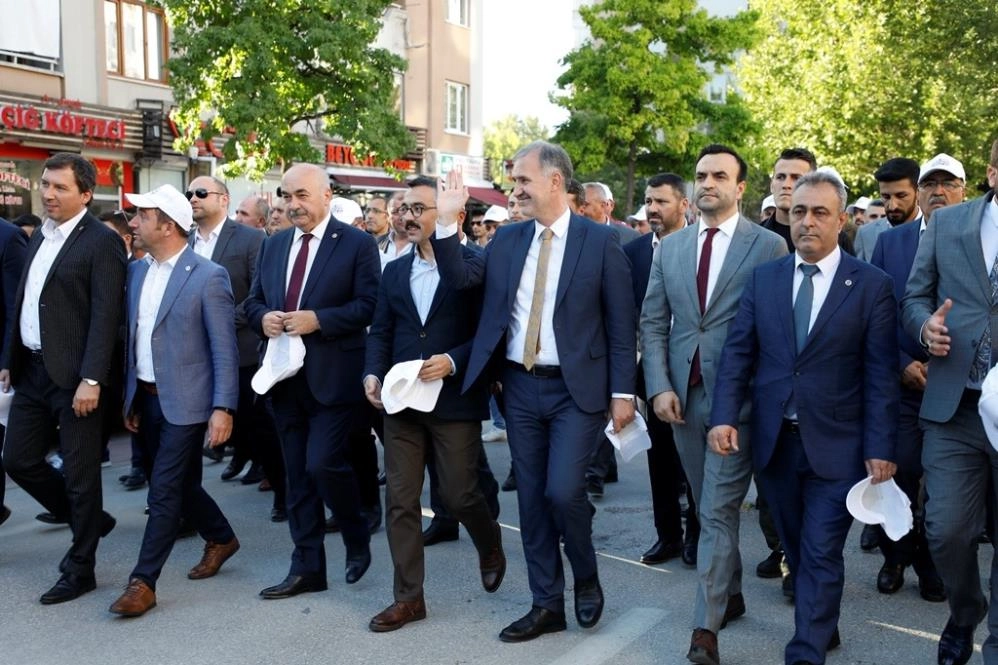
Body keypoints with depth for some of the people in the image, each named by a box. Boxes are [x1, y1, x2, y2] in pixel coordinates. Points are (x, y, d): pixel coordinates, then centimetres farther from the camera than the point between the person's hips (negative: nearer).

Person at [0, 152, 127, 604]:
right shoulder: (40, 236, 14)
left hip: (73, 375, -8)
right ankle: (88, 521, 33)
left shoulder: (101, 241, -11)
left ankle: (80, 570, 18)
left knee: (79, 473, 3)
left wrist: (91, 380, -22)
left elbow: (106, 316, -17)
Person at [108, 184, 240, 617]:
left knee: (164, 491, -3)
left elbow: (224, 349, -13)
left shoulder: (208, 276, -13)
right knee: (179, 483, 18)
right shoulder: (136, 271, 8)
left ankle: (143, 582, 8)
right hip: (146, 399, 7)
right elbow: (132, 338, 14)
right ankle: (221, 538, 38)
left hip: (185, 402, -7)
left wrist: (223, 408, -18)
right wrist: (130, 398, 13)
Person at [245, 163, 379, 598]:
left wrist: (317, 319, -20)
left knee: (323, 463, -12)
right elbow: (252, 300, 16)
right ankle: (307, 567, 20)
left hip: (333, 375, -6)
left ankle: (357, 538, 17)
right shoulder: (273, 245, 14)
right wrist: (263, 317, -6)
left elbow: (369, 305, -12)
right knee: (297, 475, 10)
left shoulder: (357, 243, -5)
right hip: (285, 374, 6)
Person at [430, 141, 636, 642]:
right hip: (520, 387, 5)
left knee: (563, 491, -13)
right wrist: (447, 221, -10)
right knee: (531, 499, 9)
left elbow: (621, 323, -5)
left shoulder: (600, 240, -5)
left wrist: (622, 392, -8)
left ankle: (586, 578, 19)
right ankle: (547, 604, 25)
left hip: (576, 388, -4)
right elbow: (459, 279, 0)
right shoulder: (507, 239, 7)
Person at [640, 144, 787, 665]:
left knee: (718, 511, -5)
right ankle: (730, 595, 34)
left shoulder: (769, 246, -4)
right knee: (708, 506, 16)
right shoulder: (670, 247, 9)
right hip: (683, 395, 5)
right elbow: (653, 322, 8)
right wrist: (659, 387, -3)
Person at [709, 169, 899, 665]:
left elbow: (881, 375, -5)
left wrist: (880, 448, -9)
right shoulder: (762, 279, 6)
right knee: (797, 550, 17)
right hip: (773, 442, 4)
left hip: (836, 445, -3)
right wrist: (724, 416, -10)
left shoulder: (872, 286, -3)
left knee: (821, 556, -1)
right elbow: (738, 352, 2)